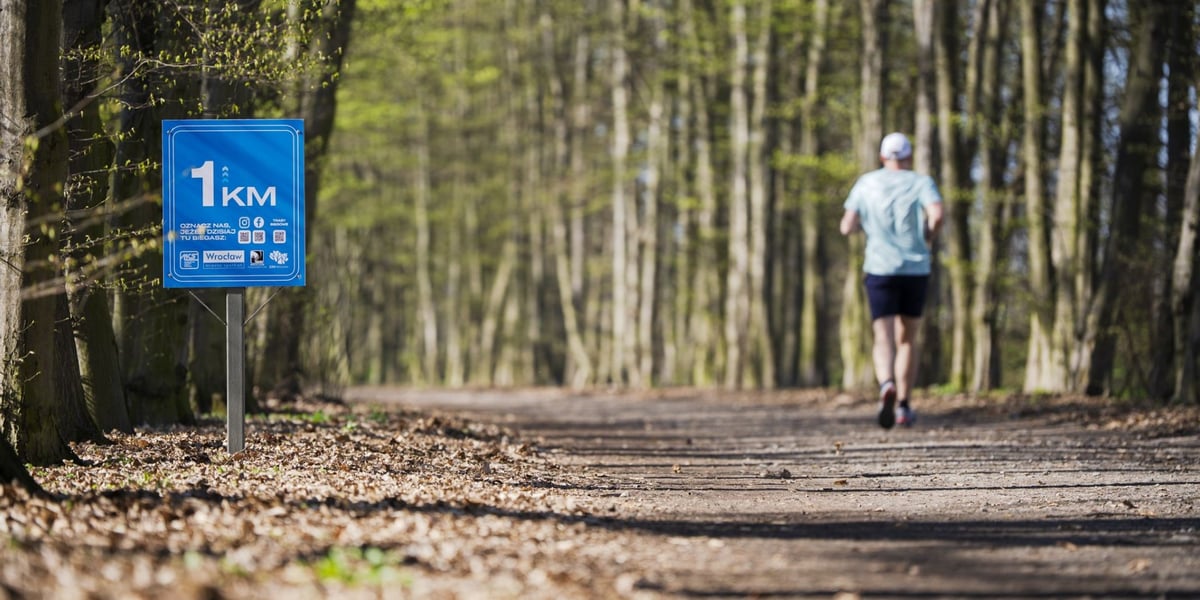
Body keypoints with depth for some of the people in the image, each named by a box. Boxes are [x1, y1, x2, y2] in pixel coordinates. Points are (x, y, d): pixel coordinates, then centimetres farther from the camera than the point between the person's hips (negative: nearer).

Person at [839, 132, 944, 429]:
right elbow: (937, 214, -18)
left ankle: (887, 385, -38)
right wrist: (928, 237, 2)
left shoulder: (866, 183, 6)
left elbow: (847, 227, 3)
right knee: (907, 339, 16)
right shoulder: (921, 183, 1)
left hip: (880, 270, 0)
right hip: (916, 270, 1)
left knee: (884, 338, -8)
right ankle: (904, 406, 15)